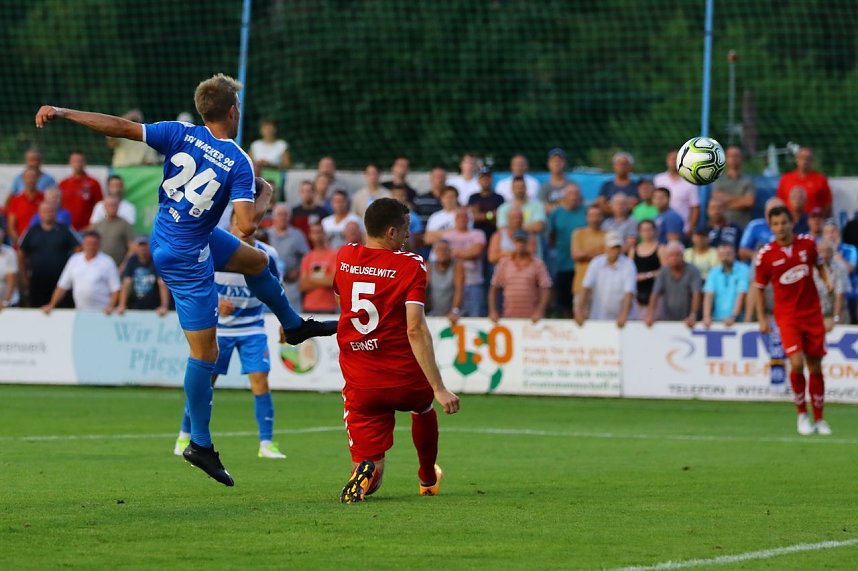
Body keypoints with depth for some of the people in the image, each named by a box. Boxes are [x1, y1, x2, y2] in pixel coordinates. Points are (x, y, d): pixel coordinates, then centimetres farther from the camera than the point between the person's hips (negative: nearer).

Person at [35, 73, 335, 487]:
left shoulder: (180, 134, -9)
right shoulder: (238, 163, -22)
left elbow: (119, 127, -16)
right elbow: (247, 224, -27)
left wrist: (61, 112, -14)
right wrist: (265, 195, -6)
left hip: (164, 237, 8)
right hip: (187, 258, -8)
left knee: (257, 262, 28)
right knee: (204, 352, 2)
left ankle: (293, 326, 51)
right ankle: (200, 445, 10)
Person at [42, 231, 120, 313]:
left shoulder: (107, 262, 0)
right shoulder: (74, 260, 10)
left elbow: (115, 289, -3)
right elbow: (62, 286, 13)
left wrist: (111, 306, -18)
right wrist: (51, 305, 7)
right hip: (80, 312, 3)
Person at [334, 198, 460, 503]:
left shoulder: (344, 257, 2)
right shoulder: (411, 266, -11)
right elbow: (415, 330, -20)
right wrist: (439, 389, -22)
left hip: (360, 384, 1)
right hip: (406, 380, -1)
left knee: (368, 460, 7)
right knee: (424, 408, 35)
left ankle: (367, 470, -28)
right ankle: (428, 479, 51)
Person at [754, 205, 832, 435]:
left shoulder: (807, 243, -2)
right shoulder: (766, 254, -8)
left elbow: (819, 265, 17)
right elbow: (759, 287, 3)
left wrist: (827, 280, -3)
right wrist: (762, 319, -1)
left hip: (812, 313, 2)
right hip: (787, 316, -2)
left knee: (815, 367, 5)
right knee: (797, 364, -18)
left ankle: (818, 420, 17)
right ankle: (802, 414, 3)